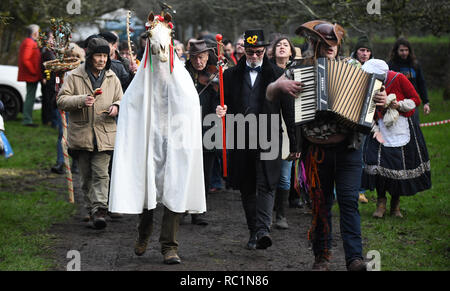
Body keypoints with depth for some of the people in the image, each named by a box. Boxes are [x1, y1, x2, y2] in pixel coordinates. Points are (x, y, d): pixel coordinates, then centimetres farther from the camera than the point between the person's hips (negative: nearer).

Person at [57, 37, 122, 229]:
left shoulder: (112, 78, 8)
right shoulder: (74, 76, 0)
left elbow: (121, 99, 19)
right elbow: (61, 100, -4)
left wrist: (116, 107, -5)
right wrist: (81, 100, -21)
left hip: (104, 134, 0)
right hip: (81, 133, 0)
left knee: (101, 174, -10)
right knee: (86, 176, 7)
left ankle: (99, 210, -16)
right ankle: (92, 211, 17)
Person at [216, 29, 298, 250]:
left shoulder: (277, 75, 6)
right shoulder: (231, 75, 11)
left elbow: (289, 111, 7)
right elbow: (225, 104, 16)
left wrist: (294, 143, 4)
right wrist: (221, 111, -10)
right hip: (241, 140, 3)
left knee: (266, 186, -14)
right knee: (247, 189, 7)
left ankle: (263, 230, -23)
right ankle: (254, 232, 16)